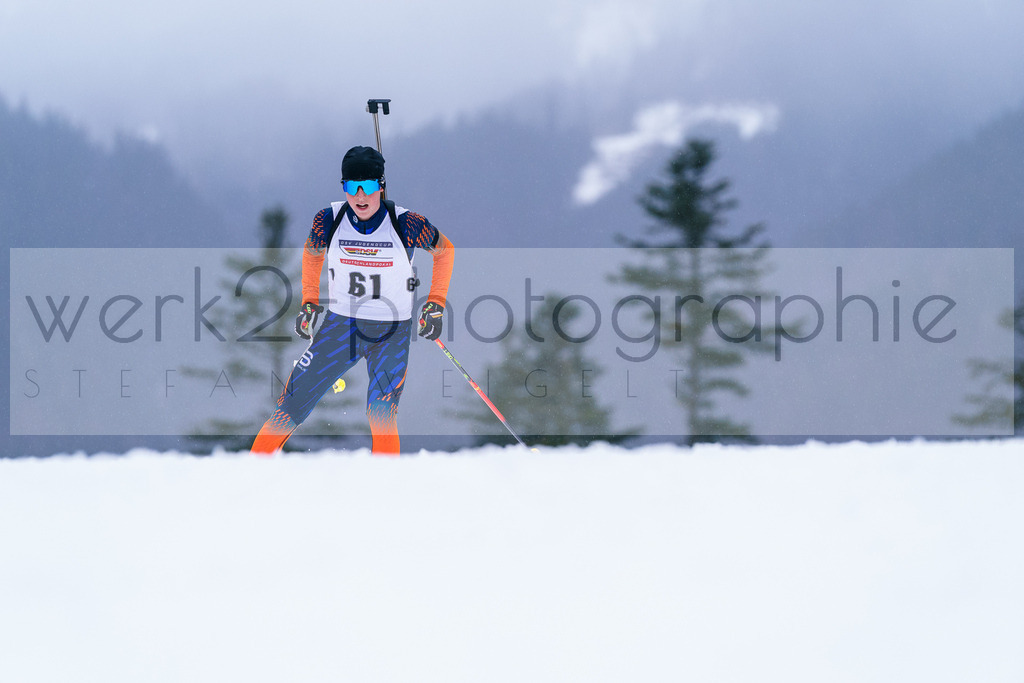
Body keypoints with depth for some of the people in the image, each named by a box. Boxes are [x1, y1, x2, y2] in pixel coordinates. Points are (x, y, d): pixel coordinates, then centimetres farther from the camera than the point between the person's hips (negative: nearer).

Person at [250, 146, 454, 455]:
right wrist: (309, 302, 9)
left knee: (381, 416, -20)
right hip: (340, 325, 2)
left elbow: (444, 250, 4)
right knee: (292, 403, -2)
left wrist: (436, 304, 0)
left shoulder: (406, 224, -16)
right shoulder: (330, 220, -9)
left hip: (392, 333, -2)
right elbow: (312, 253, 15)